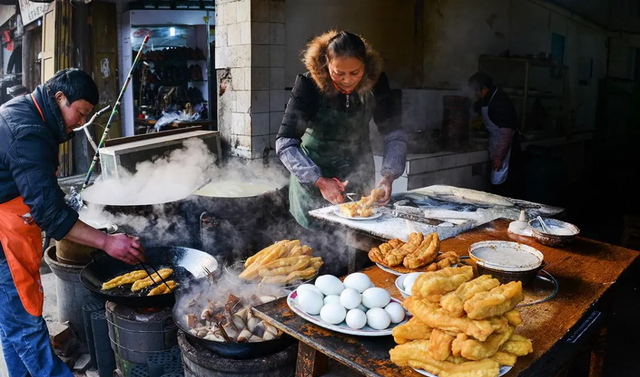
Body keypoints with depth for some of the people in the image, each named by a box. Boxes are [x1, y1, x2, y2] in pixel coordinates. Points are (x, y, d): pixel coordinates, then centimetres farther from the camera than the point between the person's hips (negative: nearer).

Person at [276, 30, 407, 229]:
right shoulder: (309, 85, -22)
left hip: (359, 173, 3)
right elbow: (285, 143, -23)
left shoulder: (376, 82, -14)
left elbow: (394, 134, -8)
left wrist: (389, 174, -23)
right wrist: (319, 181, -31)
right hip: (313, 172, -2)